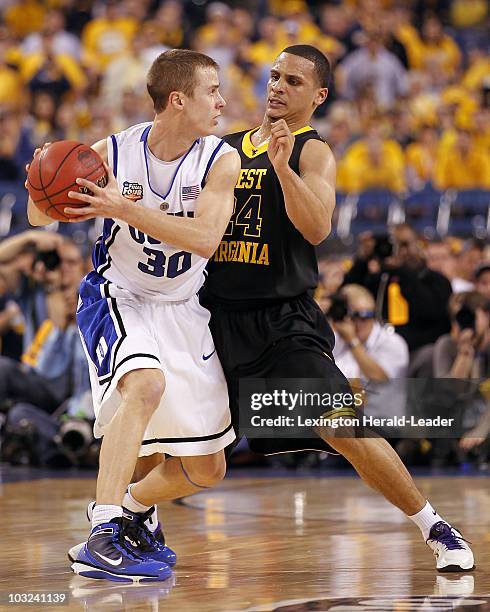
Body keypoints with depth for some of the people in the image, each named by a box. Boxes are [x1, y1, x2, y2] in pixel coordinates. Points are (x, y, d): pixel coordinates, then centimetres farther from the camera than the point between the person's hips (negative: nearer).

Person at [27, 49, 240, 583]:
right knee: (146, 384, -36)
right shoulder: (113, 153, -13)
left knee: (205, 470, 6)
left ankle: (136, 507, 37)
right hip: (118, 298, -3)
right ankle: (102, 540, -36)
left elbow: (205, 238, -26)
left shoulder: (220, 159, -10)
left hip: (182, 309, 4)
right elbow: (39, 217, -3)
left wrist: (124, 209, -35)